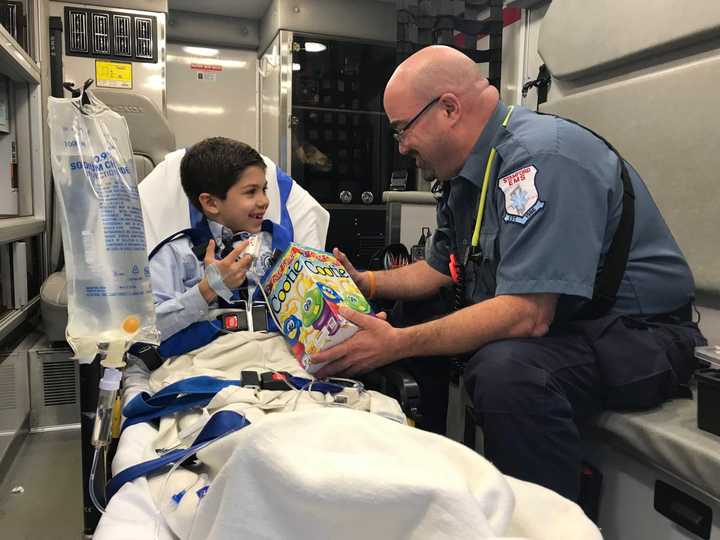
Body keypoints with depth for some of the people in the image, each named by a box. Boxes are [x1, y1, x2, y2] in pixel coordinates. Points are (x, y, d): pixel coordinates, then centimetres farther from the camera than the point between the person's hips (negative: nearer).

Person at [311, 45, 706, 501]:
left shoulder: (540, 156, -23)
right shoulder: (468, 172, 7)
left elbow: (527, 314, -31)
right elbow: (440, 270, 16)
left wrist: (398, 344, -30)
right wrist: (368, 284, 4)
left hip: (635, 334, -9)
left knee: (504, 369, -37)